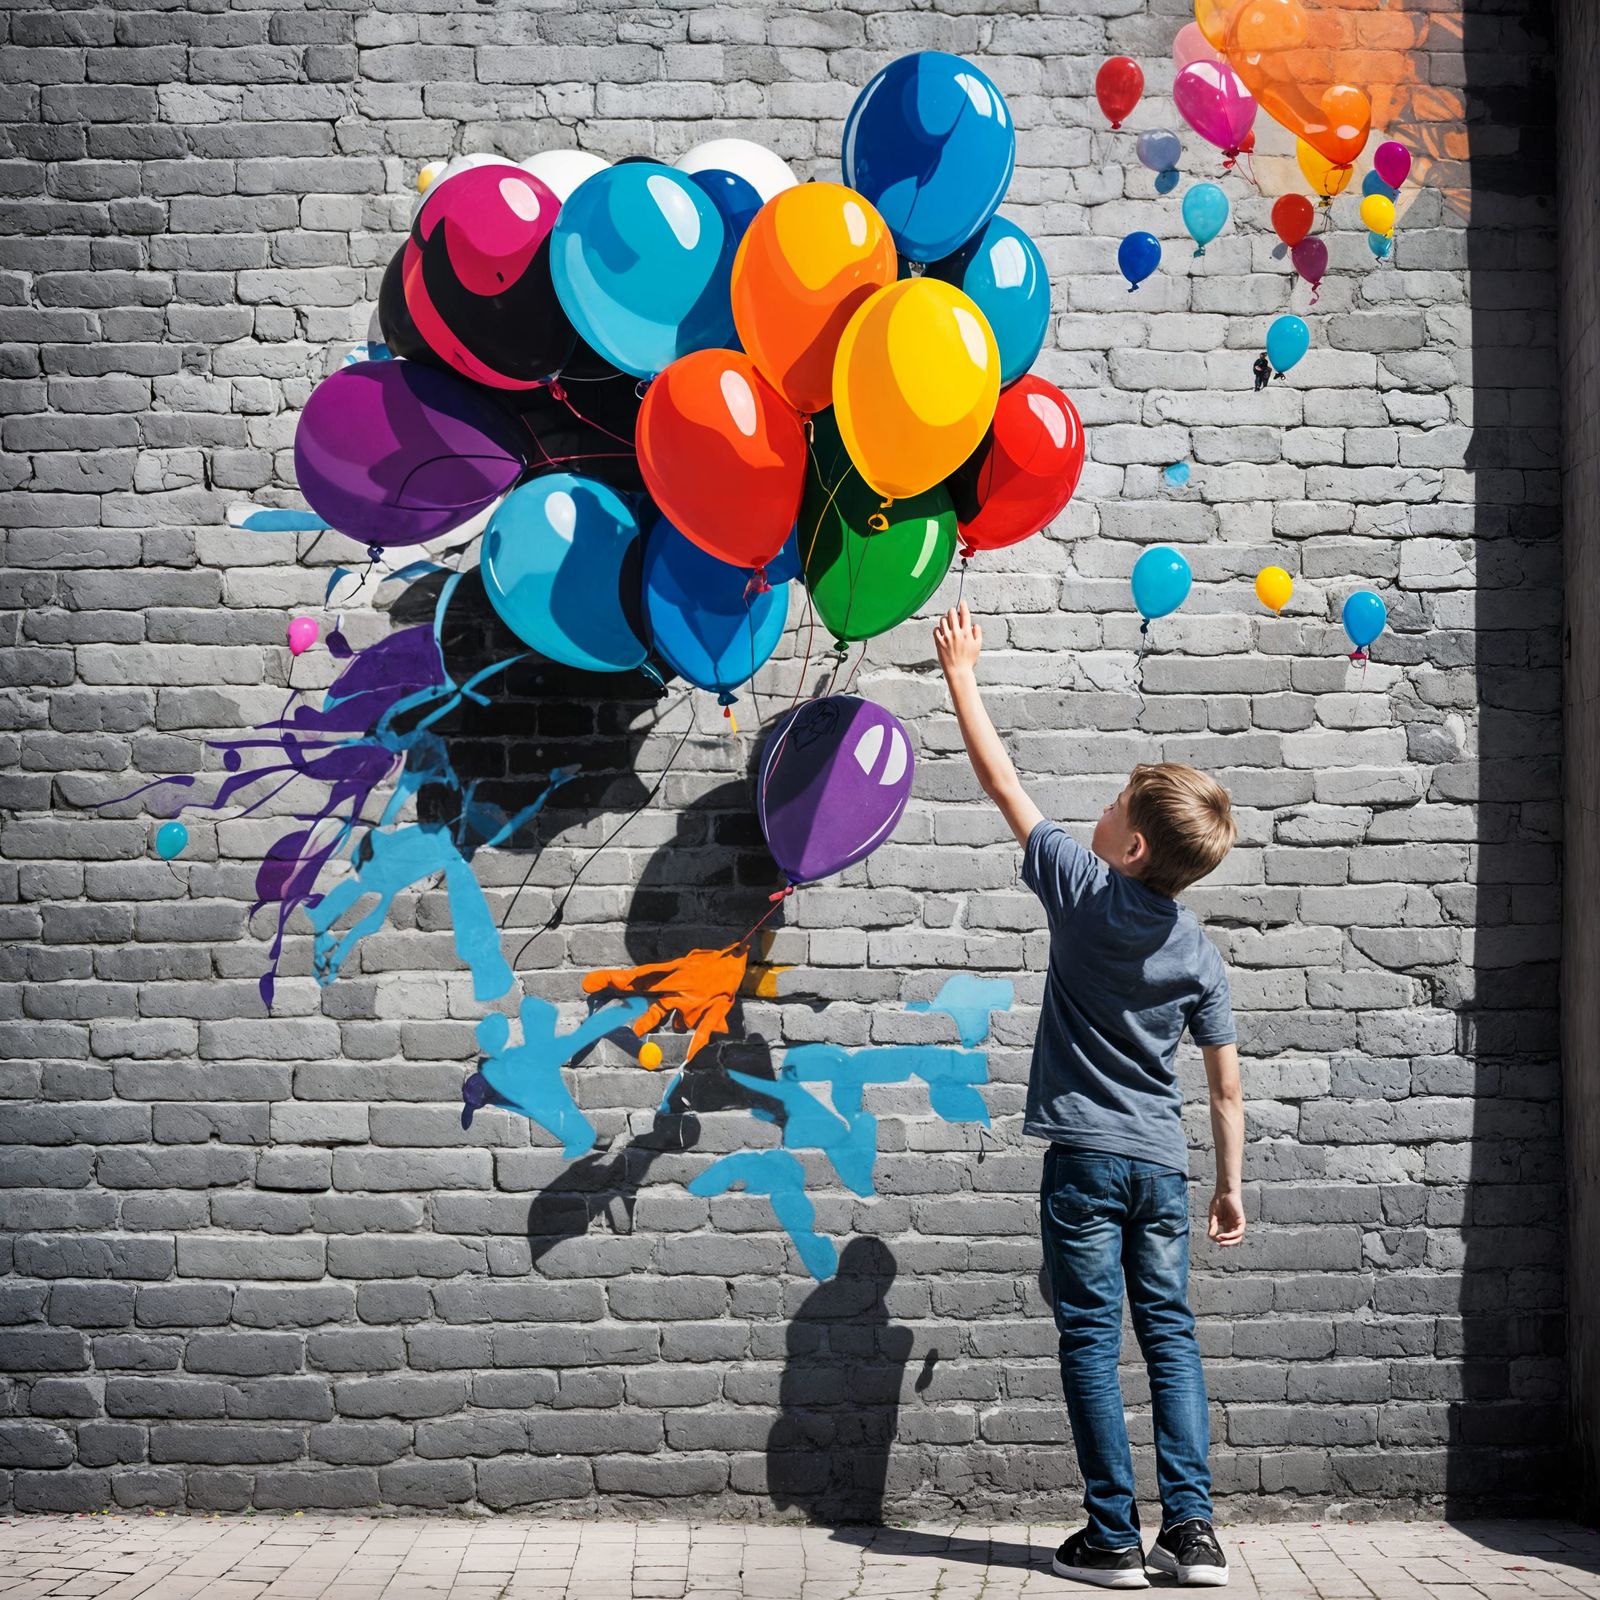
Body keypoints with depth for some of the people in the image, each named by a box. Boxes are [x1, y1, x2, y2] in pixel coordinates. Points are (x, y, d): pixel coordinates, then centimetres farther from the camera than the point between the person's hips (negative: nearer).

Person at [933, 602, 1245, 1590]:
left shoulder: (1084, 891, -9)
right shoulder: (1198, 951, 3)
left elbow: (1001, 781, -2)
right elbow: (1226, 1082, 7)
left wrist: (962, 673, 7)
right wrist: (1232, 1183, 17)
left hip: (1087, 1157, -4)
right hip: (1164, 1165, 4)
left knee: (1092, 1341, 1)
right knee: (1170, 1333, 10)